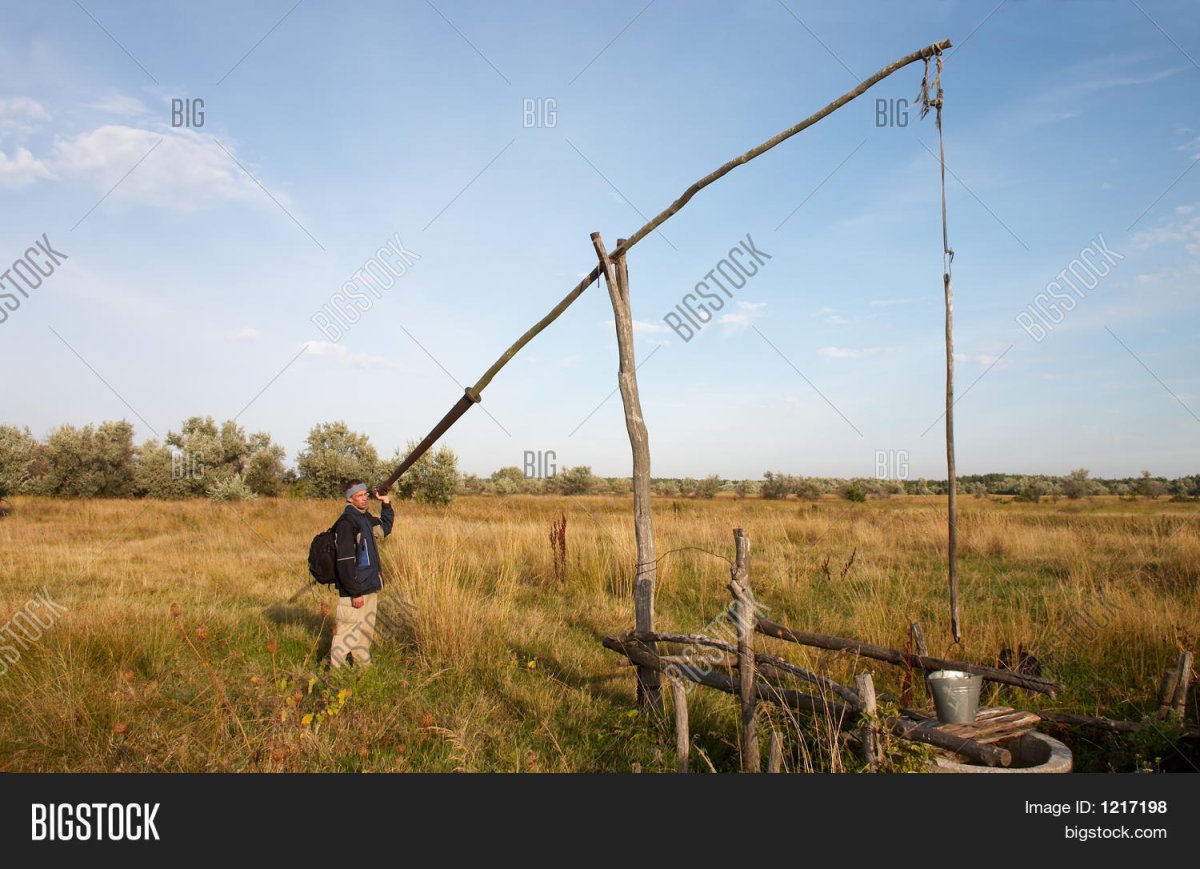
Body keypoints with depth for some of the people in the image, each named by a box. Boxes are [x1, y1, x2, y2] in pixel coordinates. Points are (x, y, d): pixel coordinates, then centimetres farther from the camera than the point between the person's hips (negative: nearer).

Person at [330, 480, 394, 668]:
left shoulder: (365, 517, 10)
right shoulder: (347, 522, -17)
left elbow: (385, 528, 31)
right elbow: (345, 561, -22)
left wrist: (386, 504, 18)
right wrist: (355, 592, -22)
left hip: (370, 587, 9)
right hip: (354, 591, -9)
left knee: (366, 631, 18)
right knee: (348, 632, -3)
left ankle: (364, 667, 30)